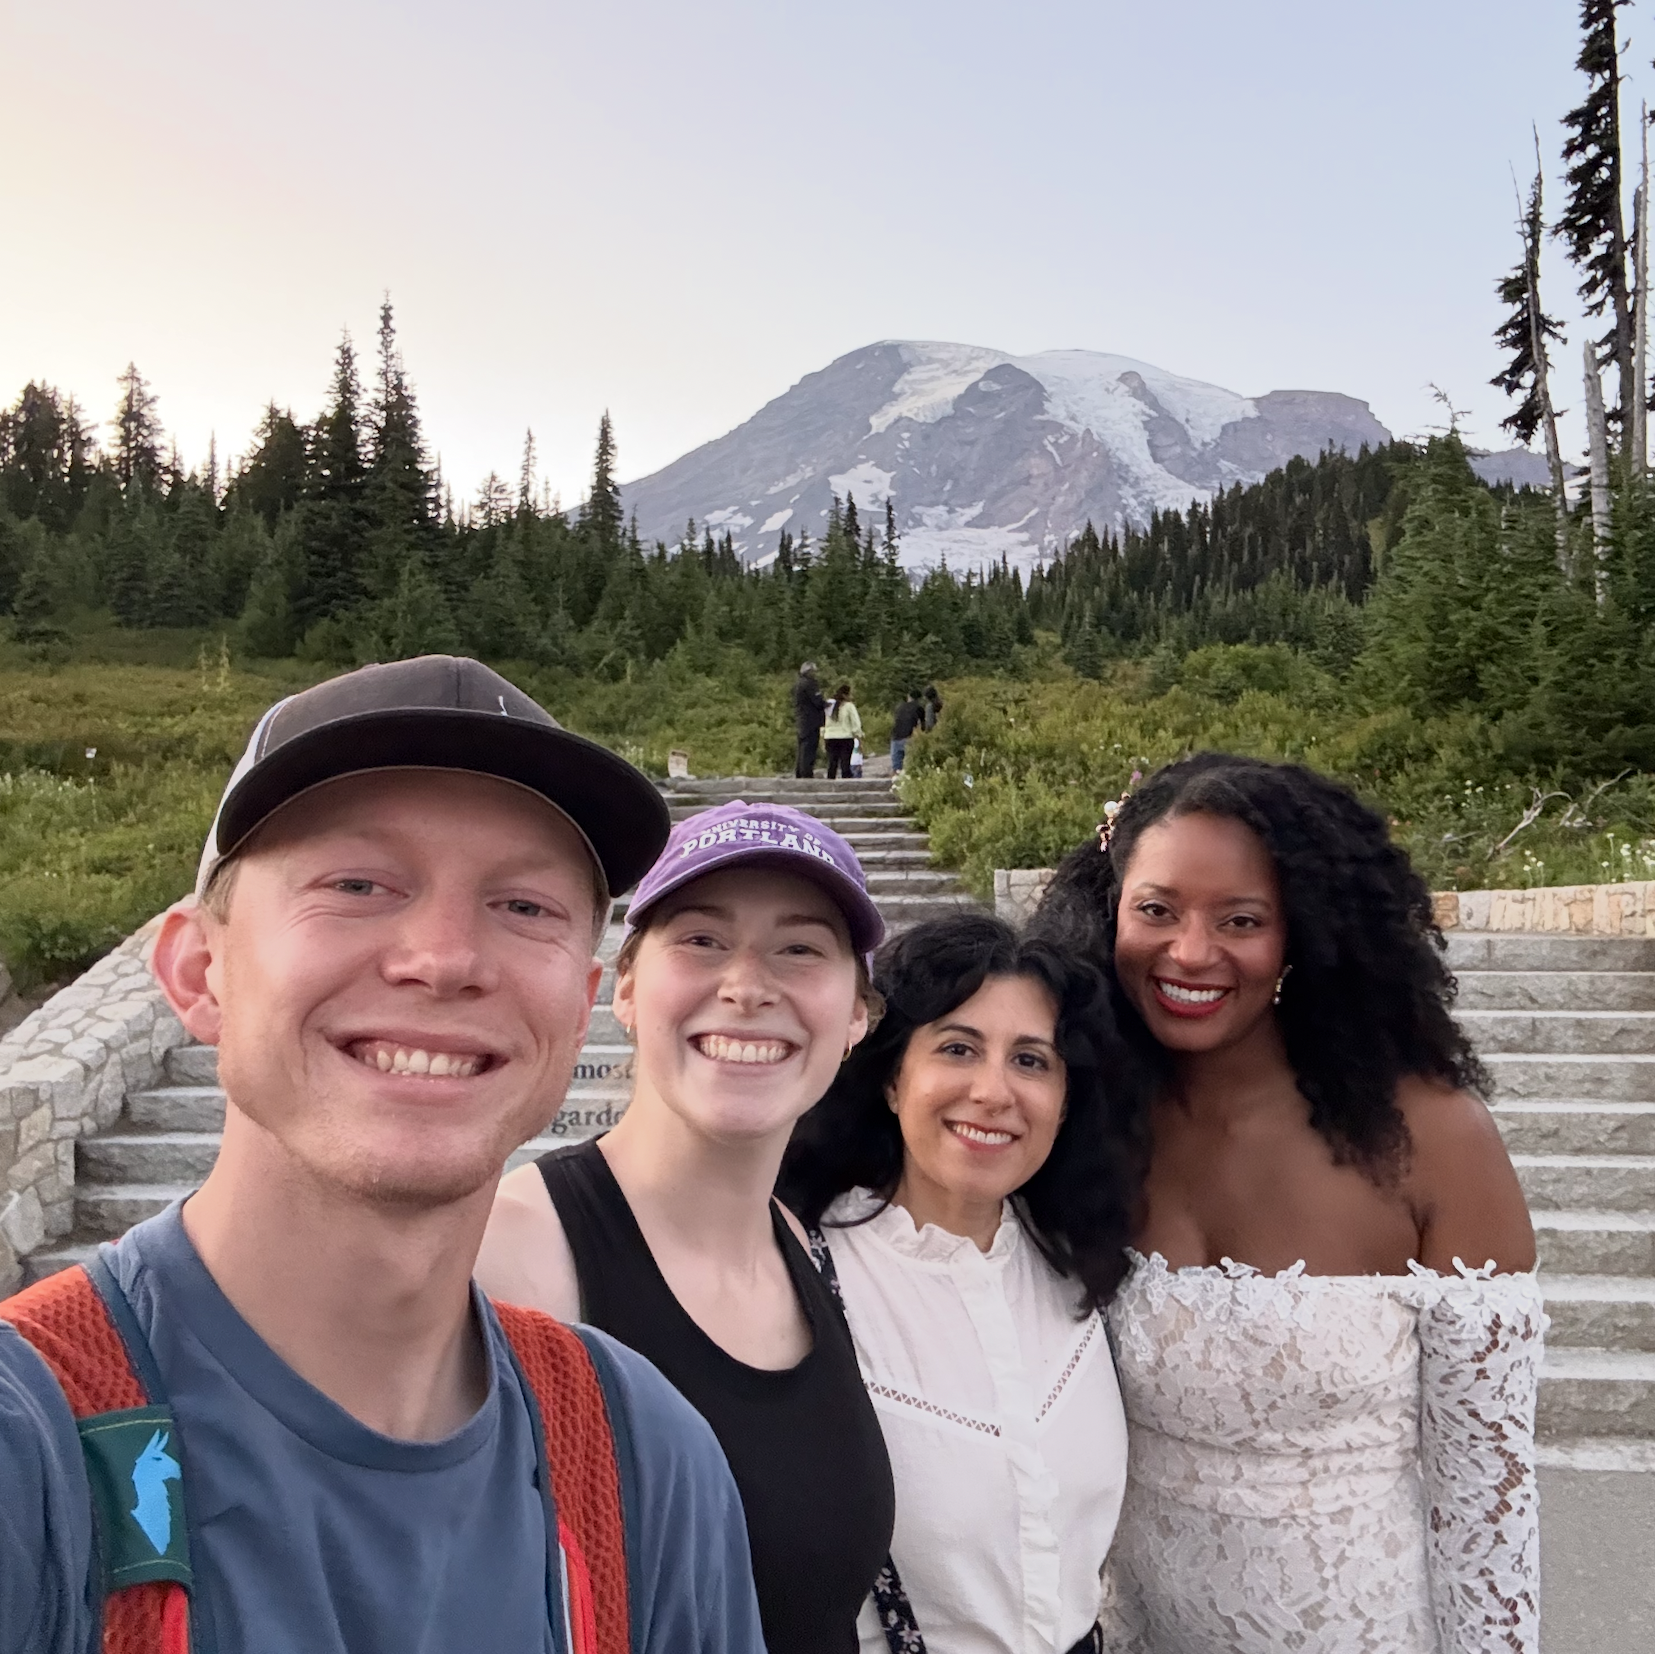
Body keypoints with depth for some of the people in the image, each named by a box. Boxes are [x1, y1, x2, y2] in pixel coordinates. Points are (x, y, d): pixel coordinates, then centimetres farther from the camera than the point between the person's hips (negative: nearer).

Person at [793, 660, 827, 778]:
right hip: (811, 722, -9)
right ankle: (806, 773, -11)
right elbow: (818, 702, -17)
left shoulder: (797, 685, 16)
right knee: (809, 748, -8)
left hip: (800, 722, 9)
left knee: (802, 749, 13)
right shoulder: (810, 684, -13)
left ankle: (799, 773, 14)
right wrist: (826, 704, 1)